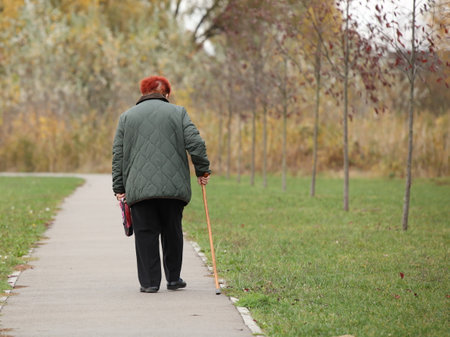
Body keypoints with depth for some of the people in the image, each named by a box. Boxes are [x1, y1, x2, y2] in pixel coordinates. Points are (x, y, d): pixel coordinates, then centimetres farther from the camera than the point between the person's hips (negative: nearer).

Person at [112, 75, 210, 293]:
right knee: (172, 232, 12)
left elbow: (118, 155, 9)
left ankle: (149, 282, -1)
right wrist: (202, 170, 9)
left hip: (139, 187, 0)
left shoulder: (126, 117, 12)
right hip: (173, 186, 0)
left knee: (145, 234, 2)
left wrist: (119, 188, 10)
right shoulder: (177, 112, 9)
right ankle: (174, 279, 17)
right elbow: (195, 143, -2)